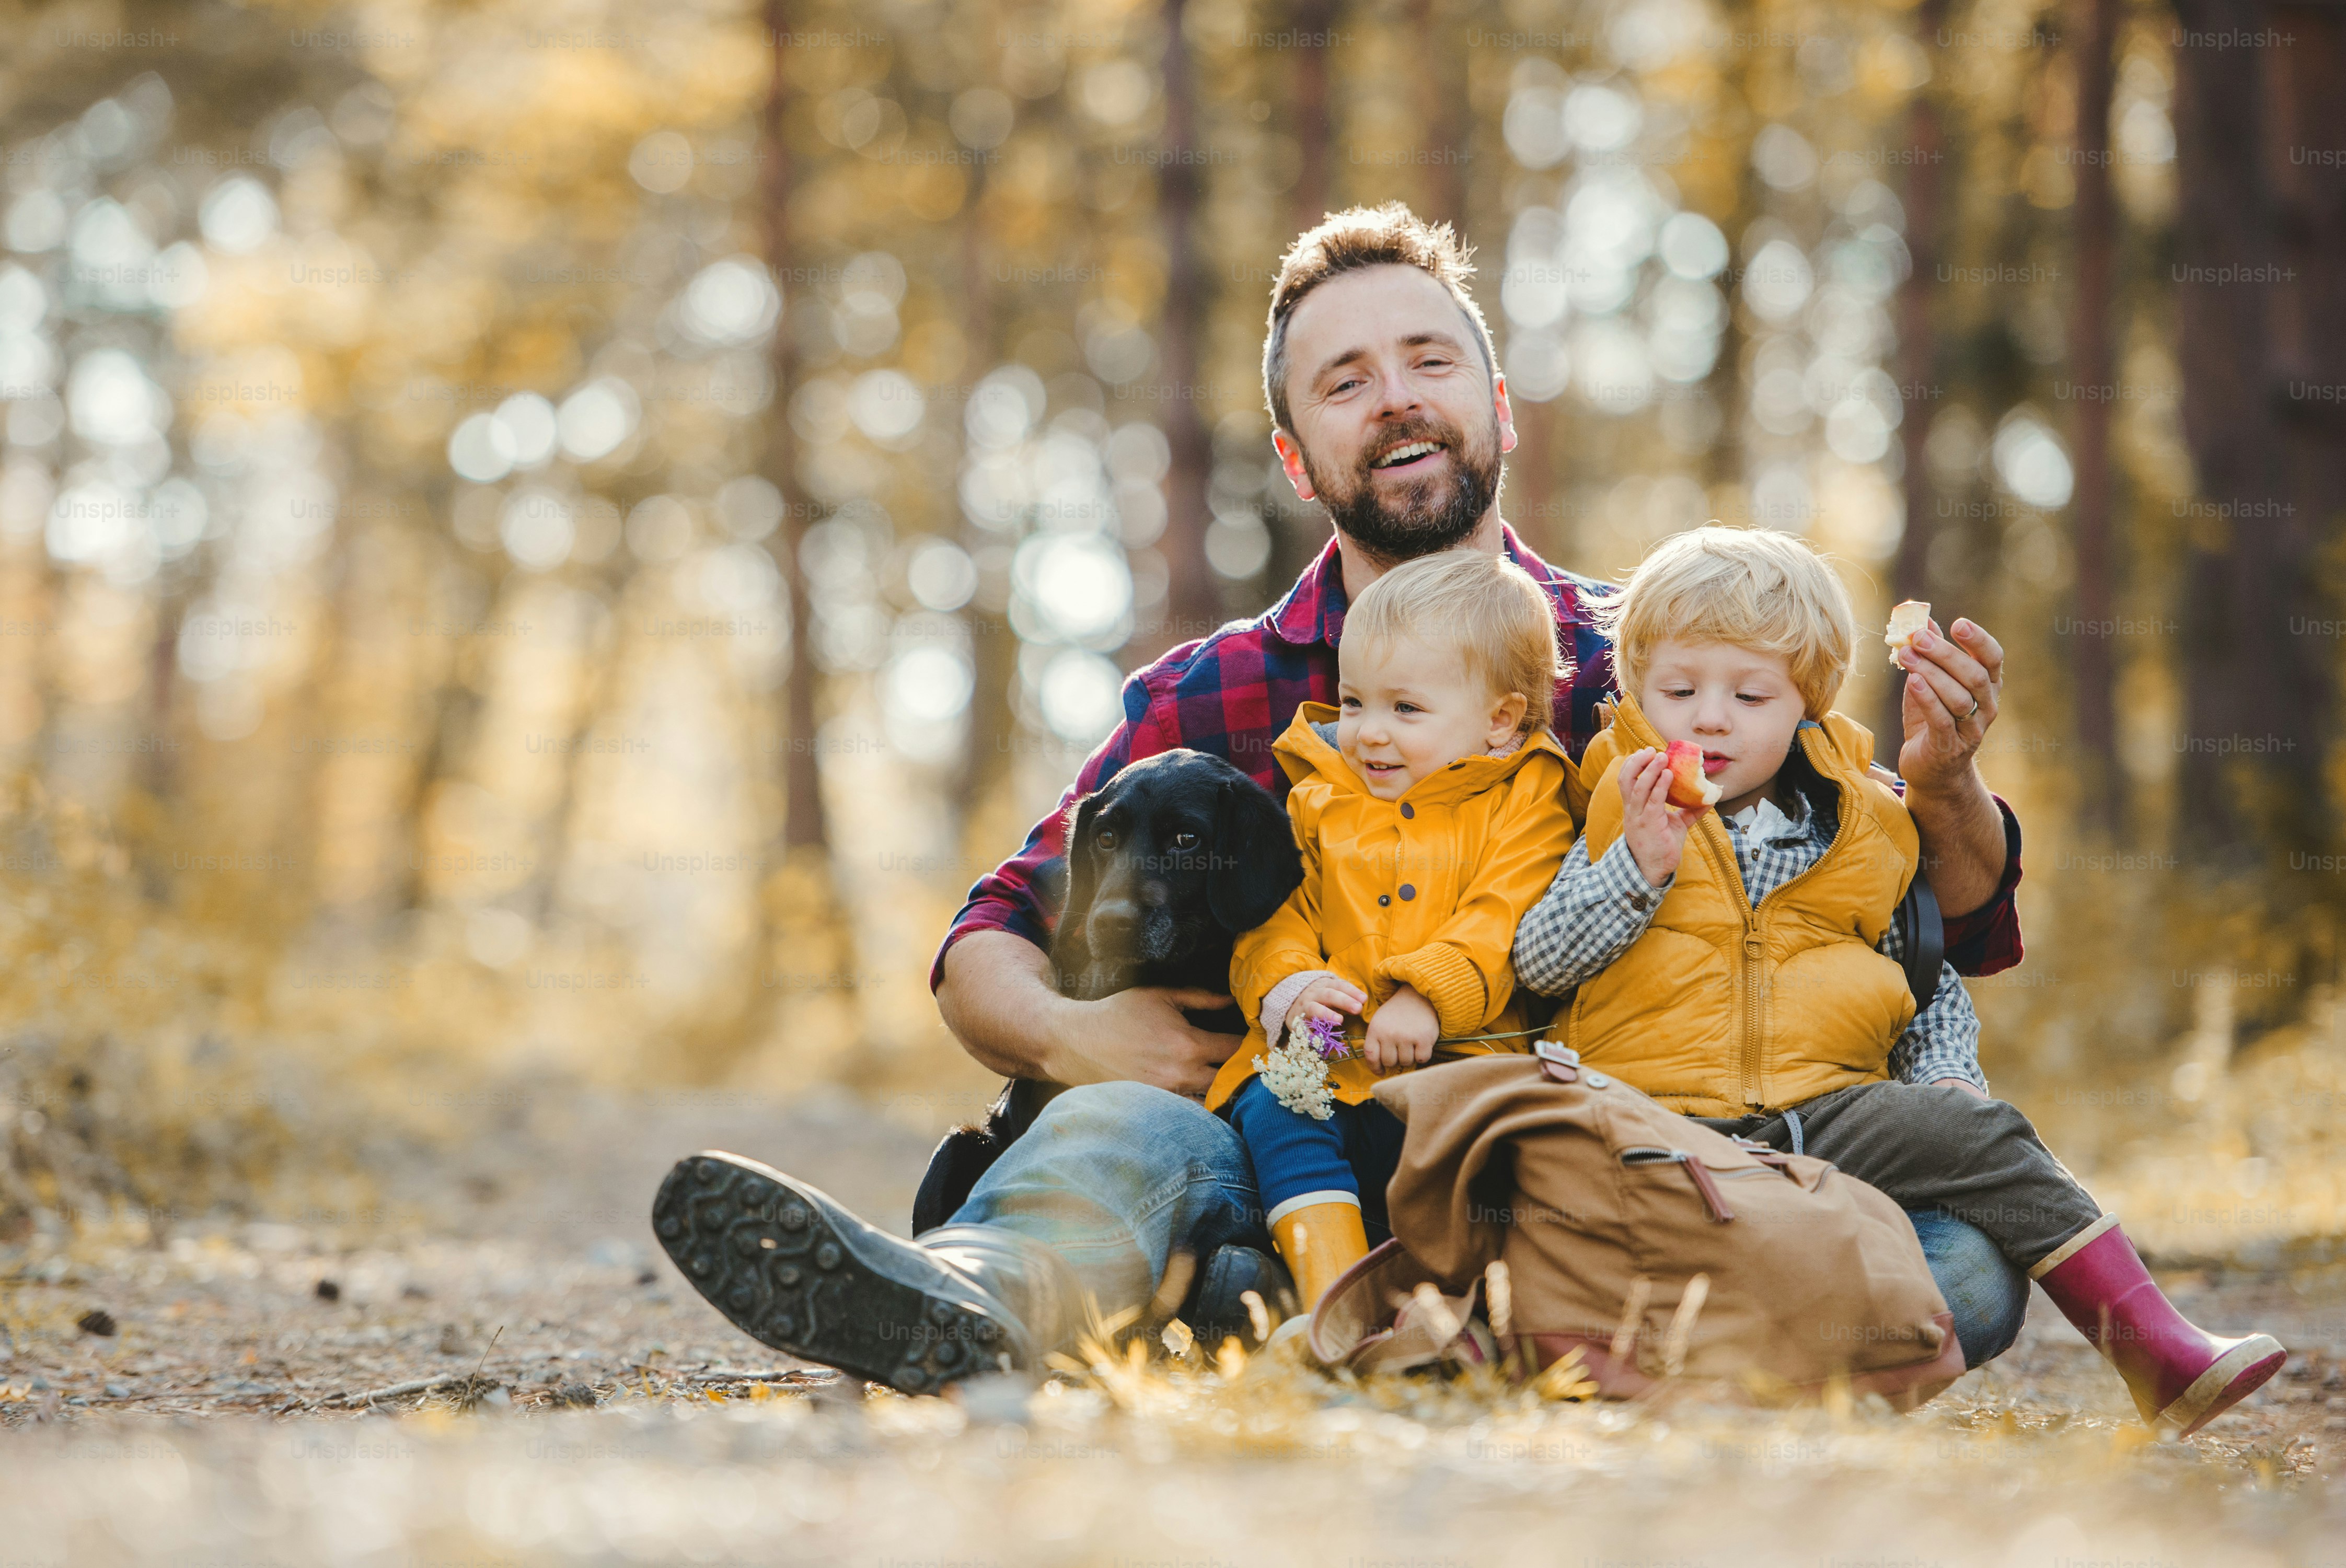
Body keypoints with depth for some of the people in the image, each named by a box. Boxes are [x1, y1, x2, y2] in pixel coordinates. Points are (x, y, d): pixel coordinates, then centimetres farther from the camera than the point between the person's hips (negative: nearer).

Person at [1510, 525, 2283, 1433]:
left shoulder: (1851, 836, 17)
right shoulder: (1620, 824, 11)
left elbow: (1931, 983, 25)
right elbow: (1538, 962, 0)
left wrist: (1945, 1077, 6)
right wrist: (1640, 867, -11)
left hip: (1829, 1105, 2)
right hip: (1660, 1113, -2)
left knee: (1972, 1133, -18)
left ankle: (2151, 1345, -17)